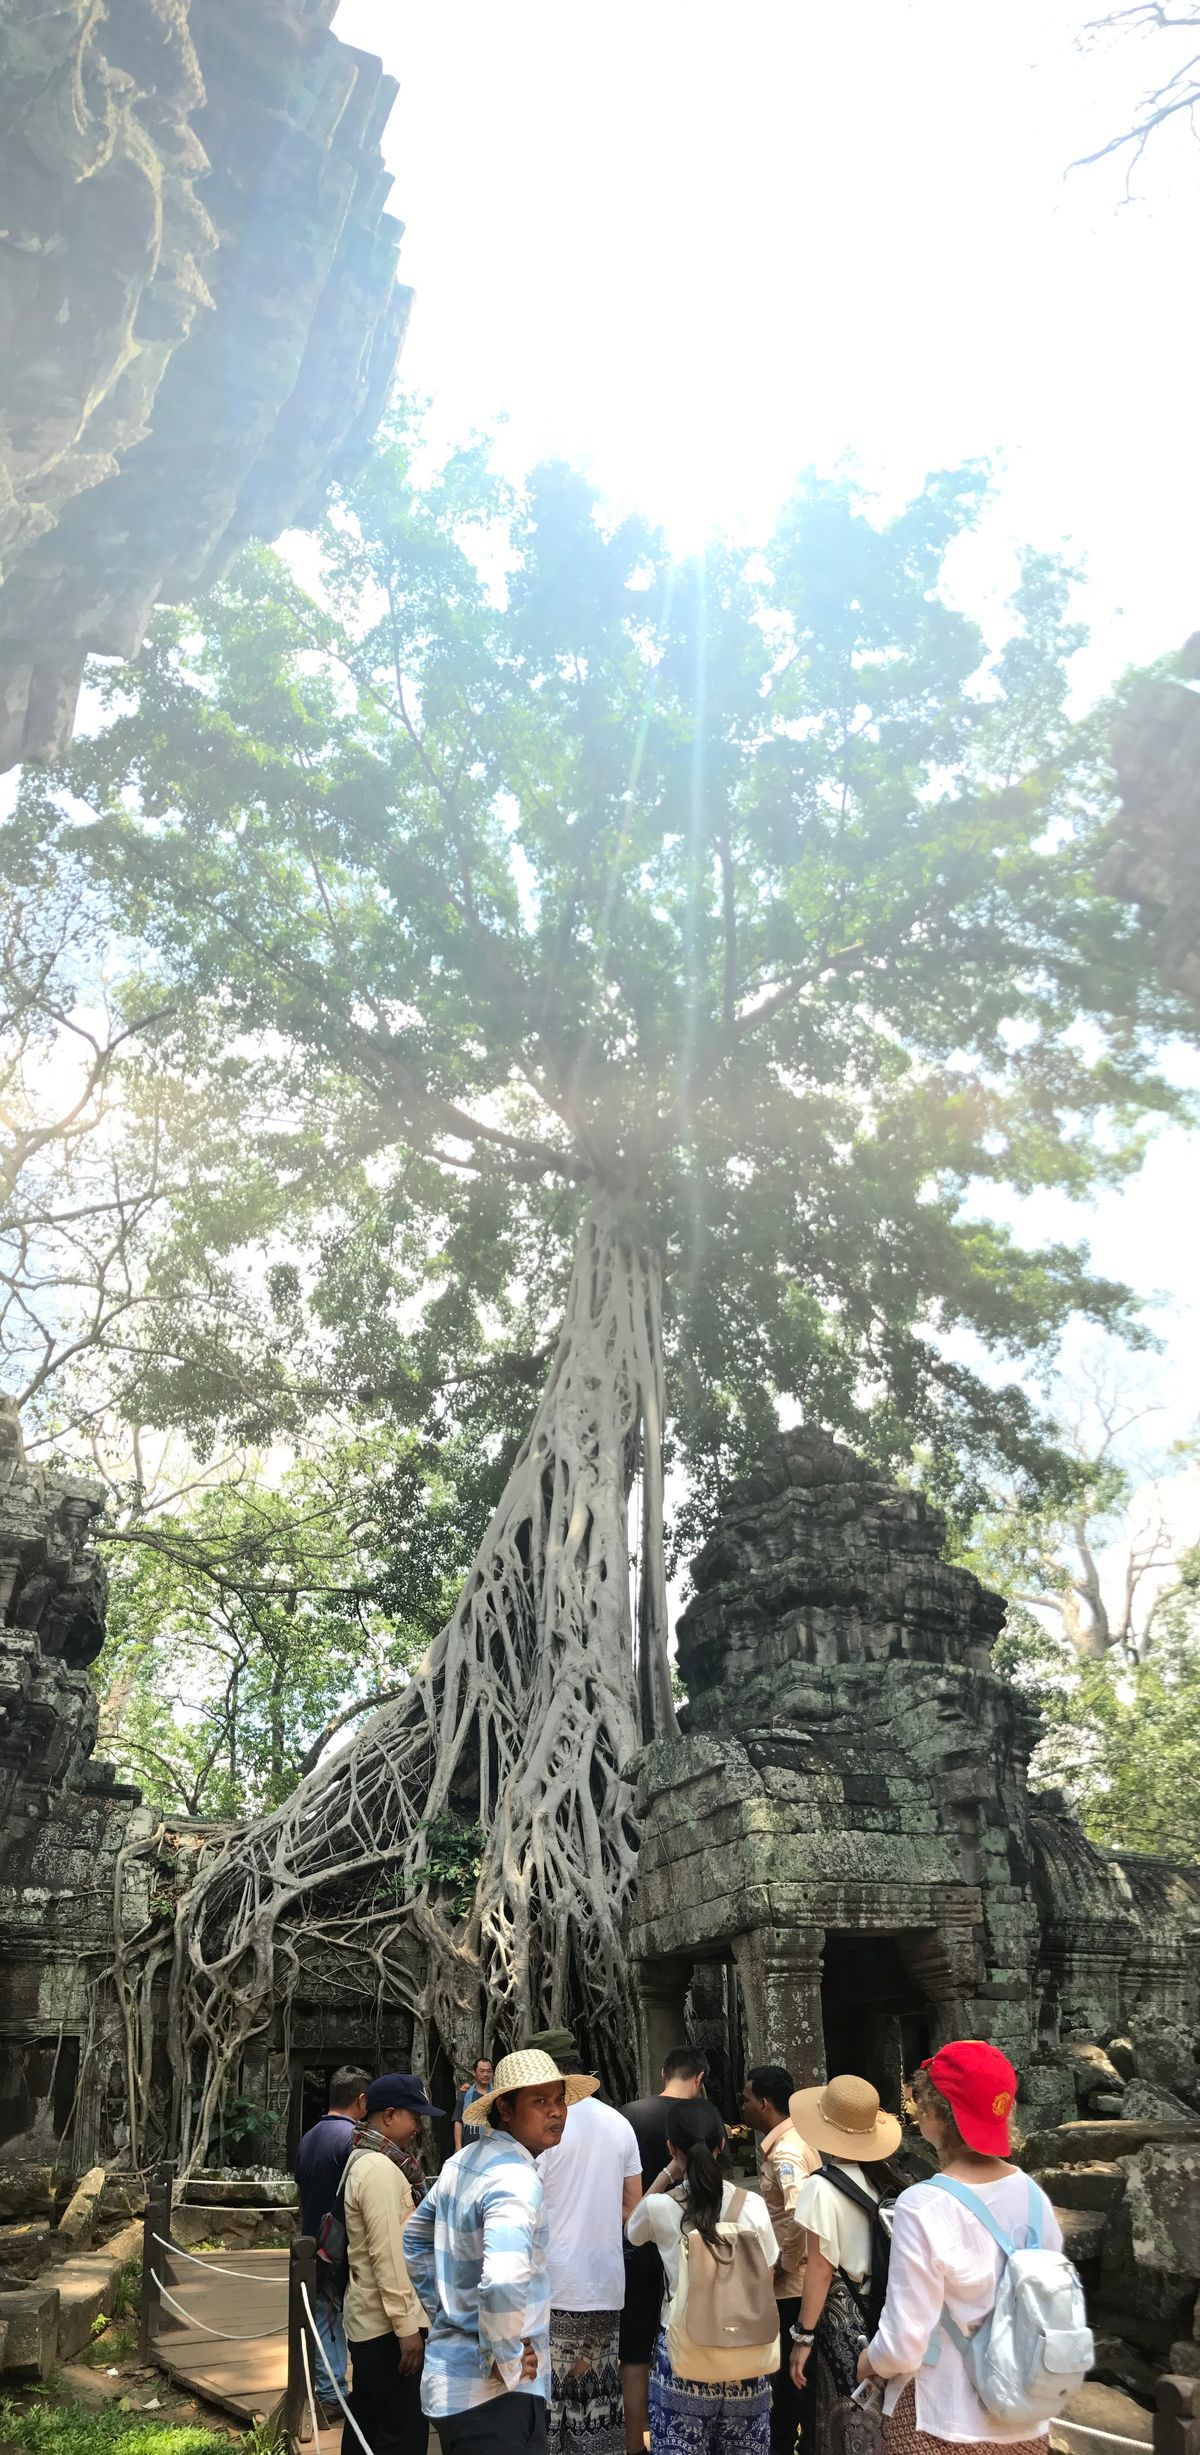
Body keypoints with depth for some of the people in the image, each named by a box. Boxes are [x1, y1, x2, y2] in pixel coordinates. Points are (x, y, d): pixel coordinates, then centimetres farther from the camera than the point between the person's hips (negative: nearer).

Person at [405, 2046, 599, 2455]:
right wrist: (505, 2360, -23)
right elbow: (503, 2283, -39)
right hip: (494, 2391, -9)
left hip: (449, 2377, 9)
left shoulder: (463, 2163, 6)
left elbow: (415, 2239, 19)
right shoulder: (517, 2180, -23)